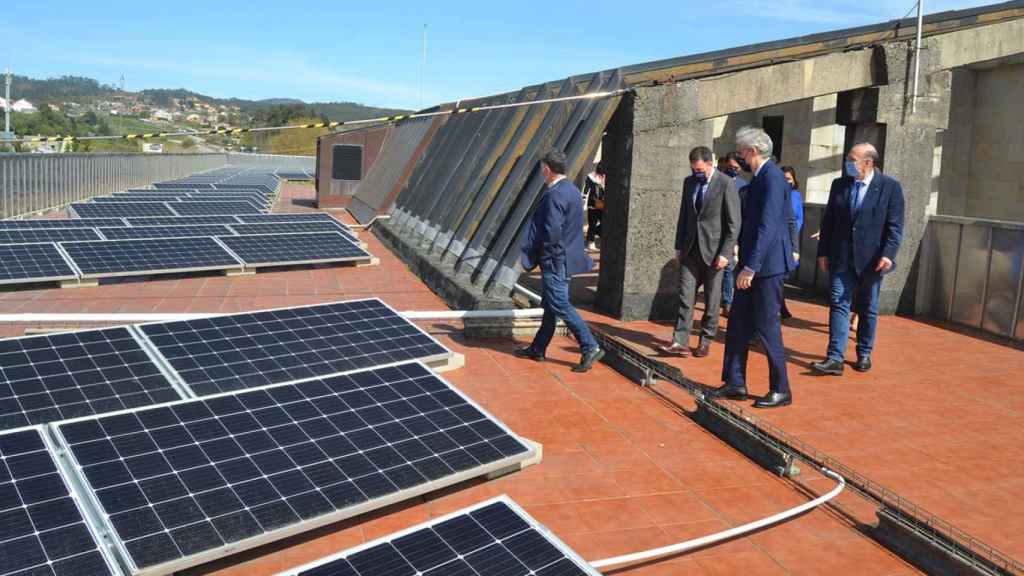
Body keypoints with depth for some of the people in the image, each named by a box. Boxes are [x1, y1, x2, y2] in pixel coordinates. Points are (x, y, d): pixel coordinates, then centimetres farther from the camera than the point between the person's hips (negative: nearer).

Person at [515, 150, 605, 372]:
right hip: (566, 258, 10)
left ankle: (590, 348, -6)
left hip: (555, 260, -10)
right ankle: (538, 349, 26)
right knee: (550, 305, 16)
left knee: (560, 305, -6)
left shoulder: (555, 195, -20)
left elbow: (552, 232, -25)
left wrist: (533, 255, -8)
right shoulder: (572, 190, 10)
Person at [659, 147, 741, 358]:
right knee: (685, 295, -1)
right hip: (691, 249, 5)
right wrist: (679, 246, 12)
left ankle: (705, 341, 15)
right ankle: (680, 342, -2)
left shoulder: (726, 184, -9)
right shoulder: (689, 182, 9)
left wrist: (725, 253, -14)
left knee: (712, 299, 5)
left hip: (713, 249, -5)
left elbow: (734, 223, -10)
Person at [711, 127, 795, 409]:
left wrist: (751, 266, -25)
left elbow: (768, 226, -23)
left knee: (767, 327, -2)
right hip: (752, 263, 10)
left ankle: (781, 391, 11)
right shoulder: (759, 177, 14)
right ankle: (735, 384, 21)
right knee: (738, 324, 12)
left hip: (767, 264, -10)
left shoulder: (772, 177, -16)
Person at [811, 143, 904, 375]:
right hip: (841, 258, 2)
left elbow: (895, 225, -6)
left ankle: (864, 354, 26)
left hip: (871, 259, -2)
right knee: (839, 305, -5)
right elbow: (828, 221, 9)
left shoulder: (890, 186, -3)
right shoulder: (839, 184, 6)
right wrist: (823, 252, 5)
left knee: (868, 309, 11)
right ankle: (835, 358, -8)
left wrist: (888, 254, -16)